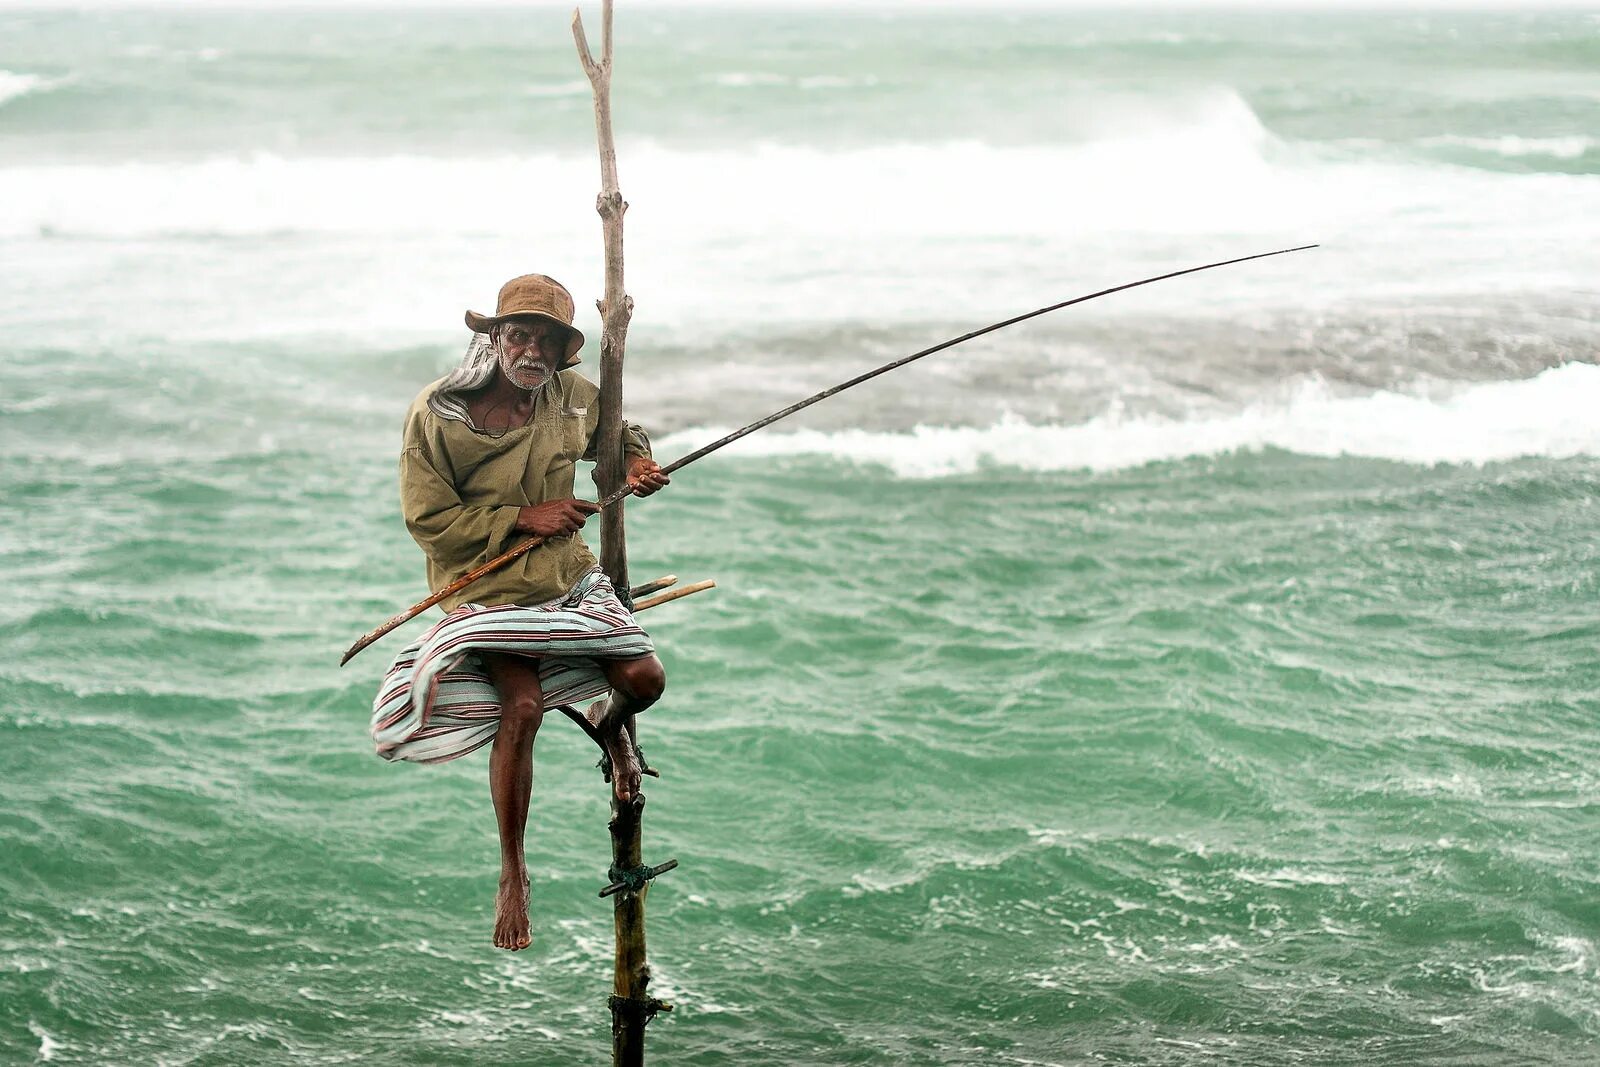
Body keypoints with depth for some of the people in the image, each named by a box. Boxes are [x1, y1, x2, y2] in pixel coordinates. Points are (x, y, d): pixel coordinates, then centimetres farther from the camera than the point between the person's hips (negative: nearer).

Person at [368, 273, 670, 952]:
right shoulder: (437, 414, -14)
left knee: (643, 677, -13)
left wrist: (638, 463, -2)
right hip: (487, 589, -4)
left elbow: (620, 433, 22)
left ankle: (610, 725, 30)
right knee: (523, 704, -24)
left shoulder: (572, 397, -1)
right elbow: (427, 519, -14)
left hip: (568, 579, 4)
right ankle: (512, 875, -8)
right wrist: (524, 518, -18)